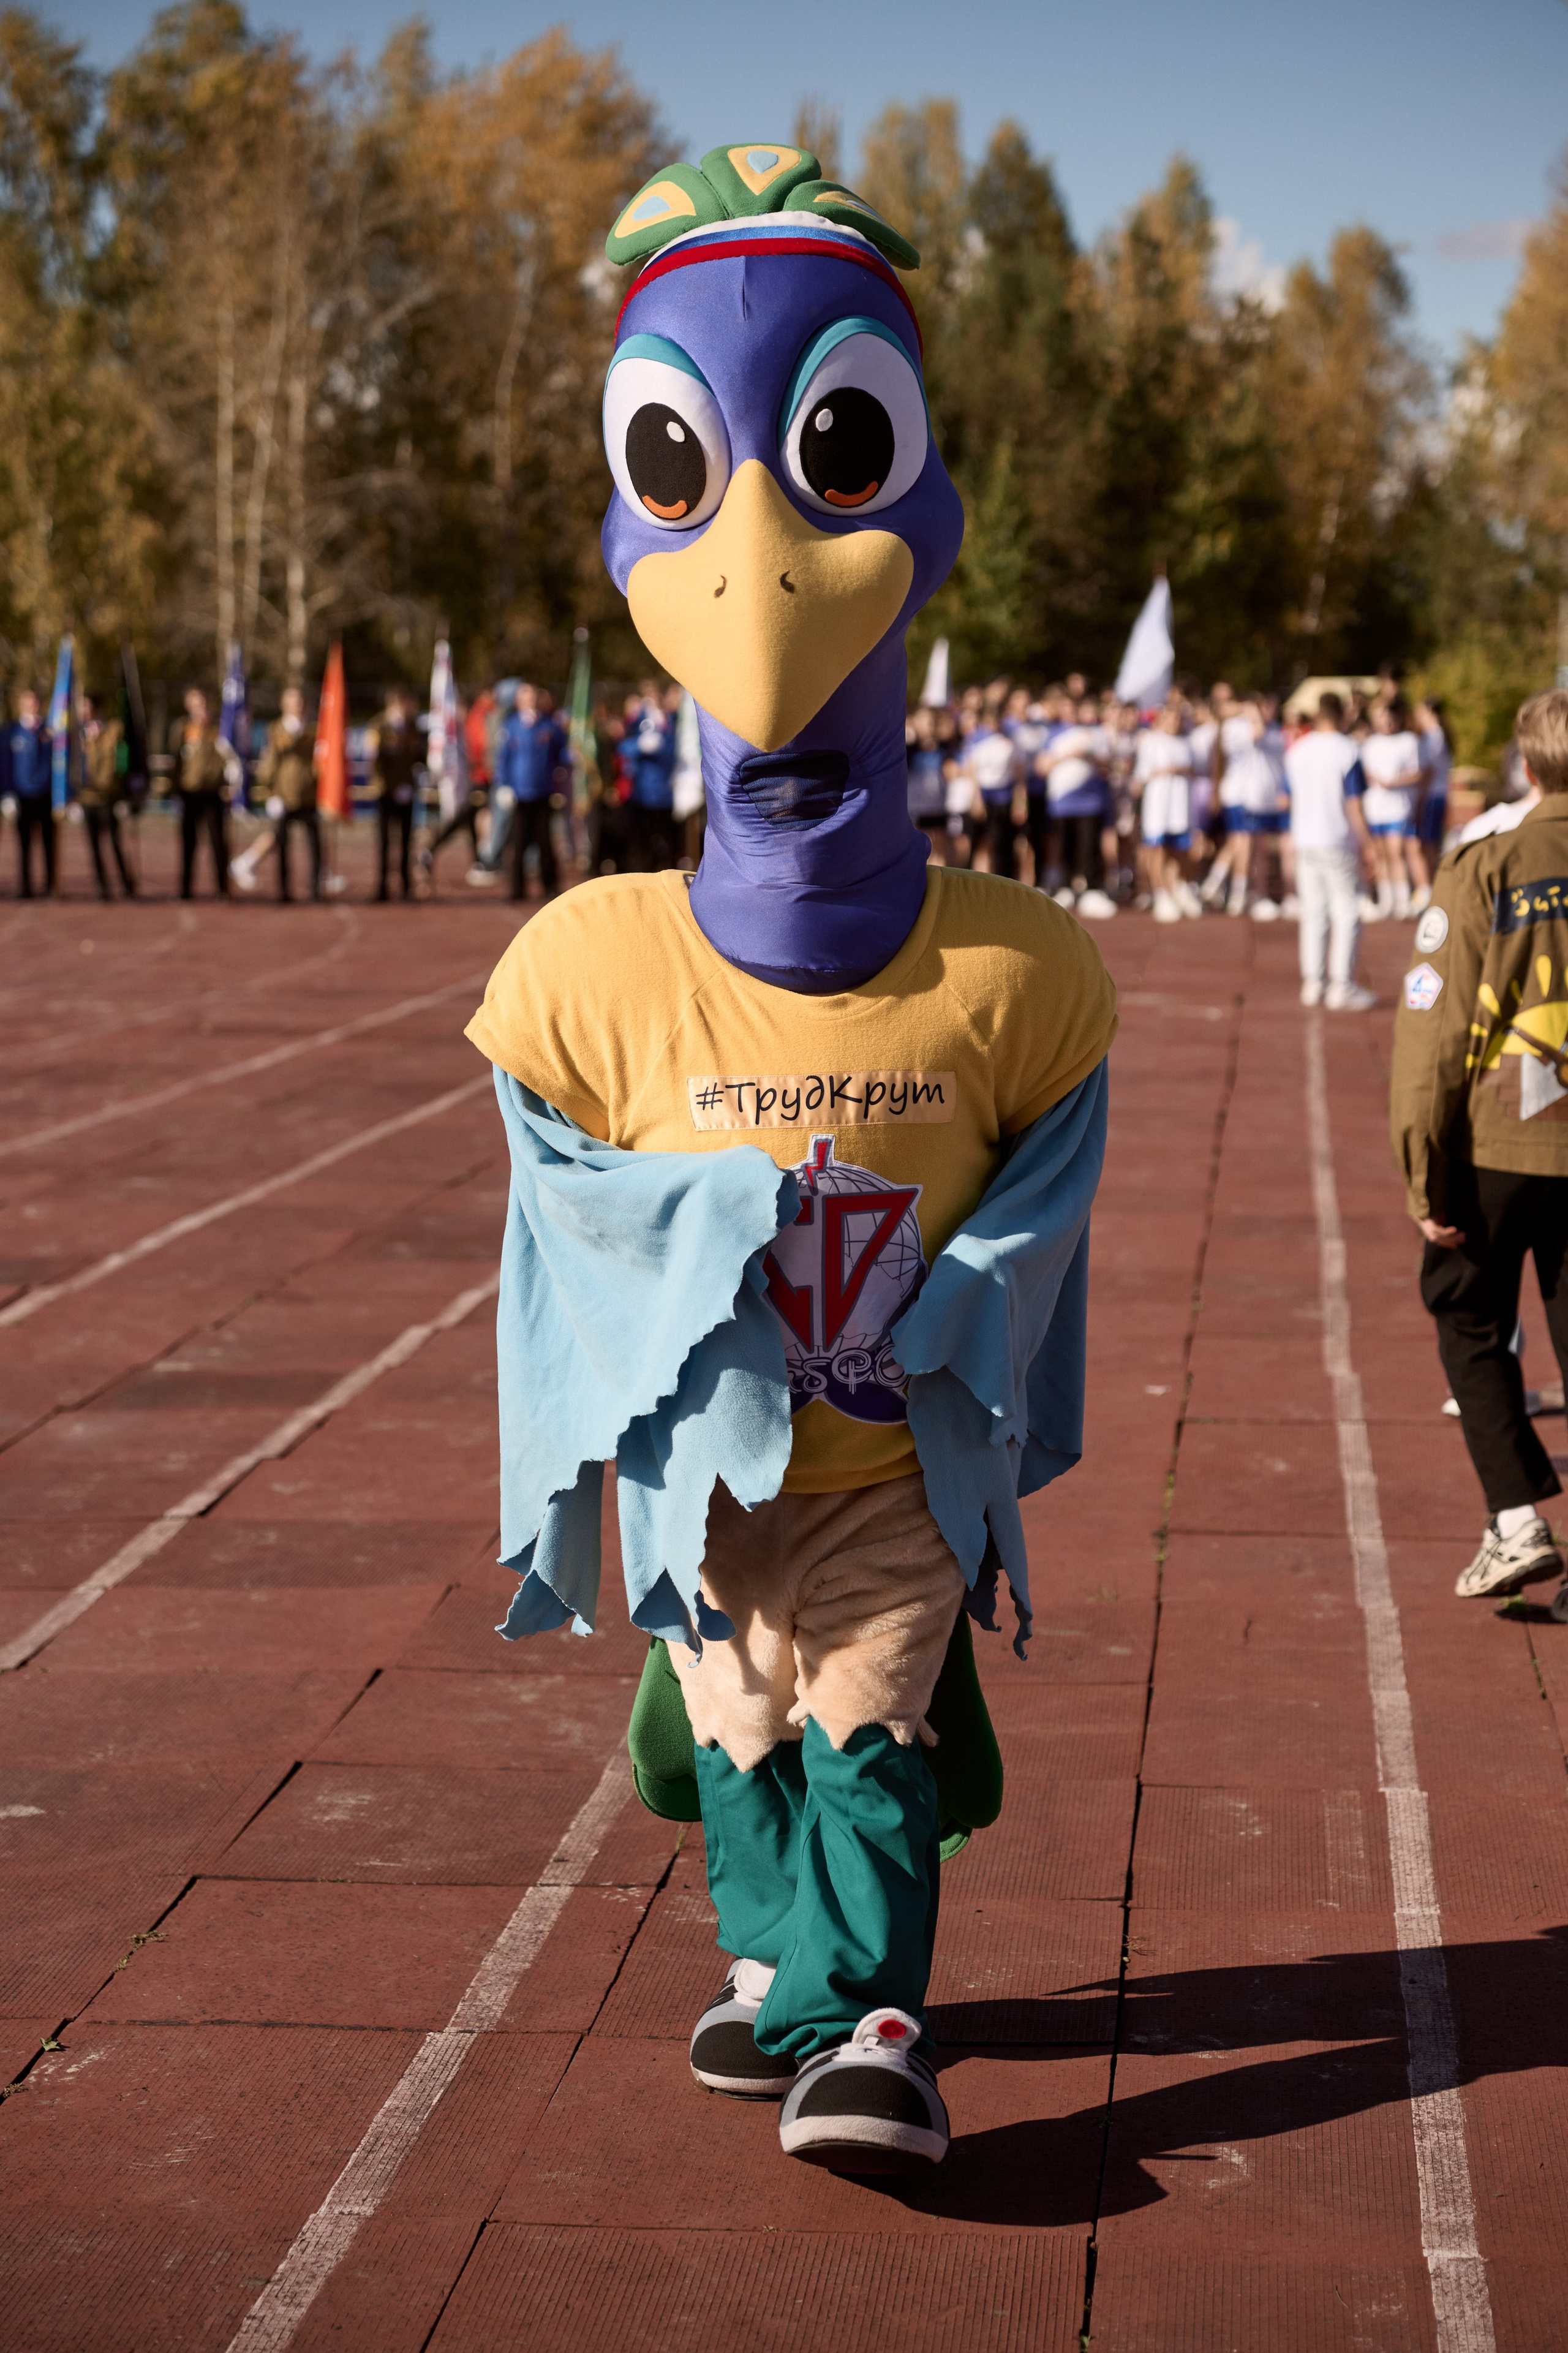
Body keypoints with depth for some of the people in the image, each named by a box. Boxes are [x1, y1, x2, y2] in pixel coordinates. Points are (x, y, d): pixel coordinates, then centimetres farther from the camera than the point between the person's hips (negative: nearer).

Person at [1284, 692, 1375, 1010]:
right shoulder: (1346, 751, -10)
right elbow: (1354, 803, -10)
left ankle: (1313, 981, 12)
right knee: (1347, 913, 0)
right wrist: (1366, 842, -4)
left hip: (1305, 840, 5)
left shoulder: (1296, 750, 7)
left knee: (1314, 911, 11)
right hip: (1338, 842, -5)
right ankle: (1341, 985, -3)